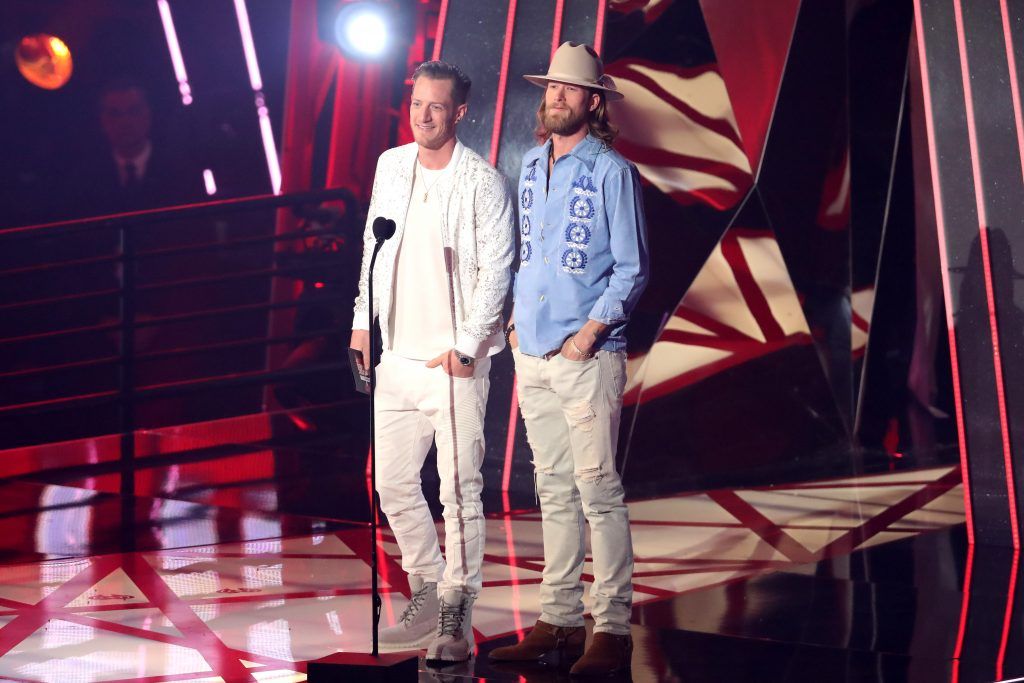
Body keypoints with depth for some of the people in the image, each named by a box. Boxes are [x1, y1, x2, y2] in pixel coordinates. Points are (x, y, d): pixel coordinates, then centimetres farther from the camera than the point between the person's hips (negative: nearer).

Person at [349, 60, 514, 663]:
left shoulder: (483, 182, -7)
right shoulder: (391, 167, 10)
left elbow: (496, 269, -9)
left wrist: (466, 344, -14)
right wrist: (363, 320, 15)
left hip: (456, 360, -6)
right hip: (400, 356, 6)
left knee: (460, 490, -5)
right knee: (393, 482, 9)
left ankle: (456, 618, 3)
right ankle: (428, 595, 25)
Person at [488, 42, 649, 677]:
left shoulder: (612, 171, -6)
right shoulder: (532, 166, 14)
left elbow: (632, 269, -6)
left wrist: (592, 331, -14)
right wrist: (517, 319, 12)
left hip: (587, 355, -7)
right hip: (533, 355, 7)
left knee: (598, 488, -8)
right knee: (554, 491, 10)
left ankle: (612, 629, -5)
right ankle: (559, 621, 14)